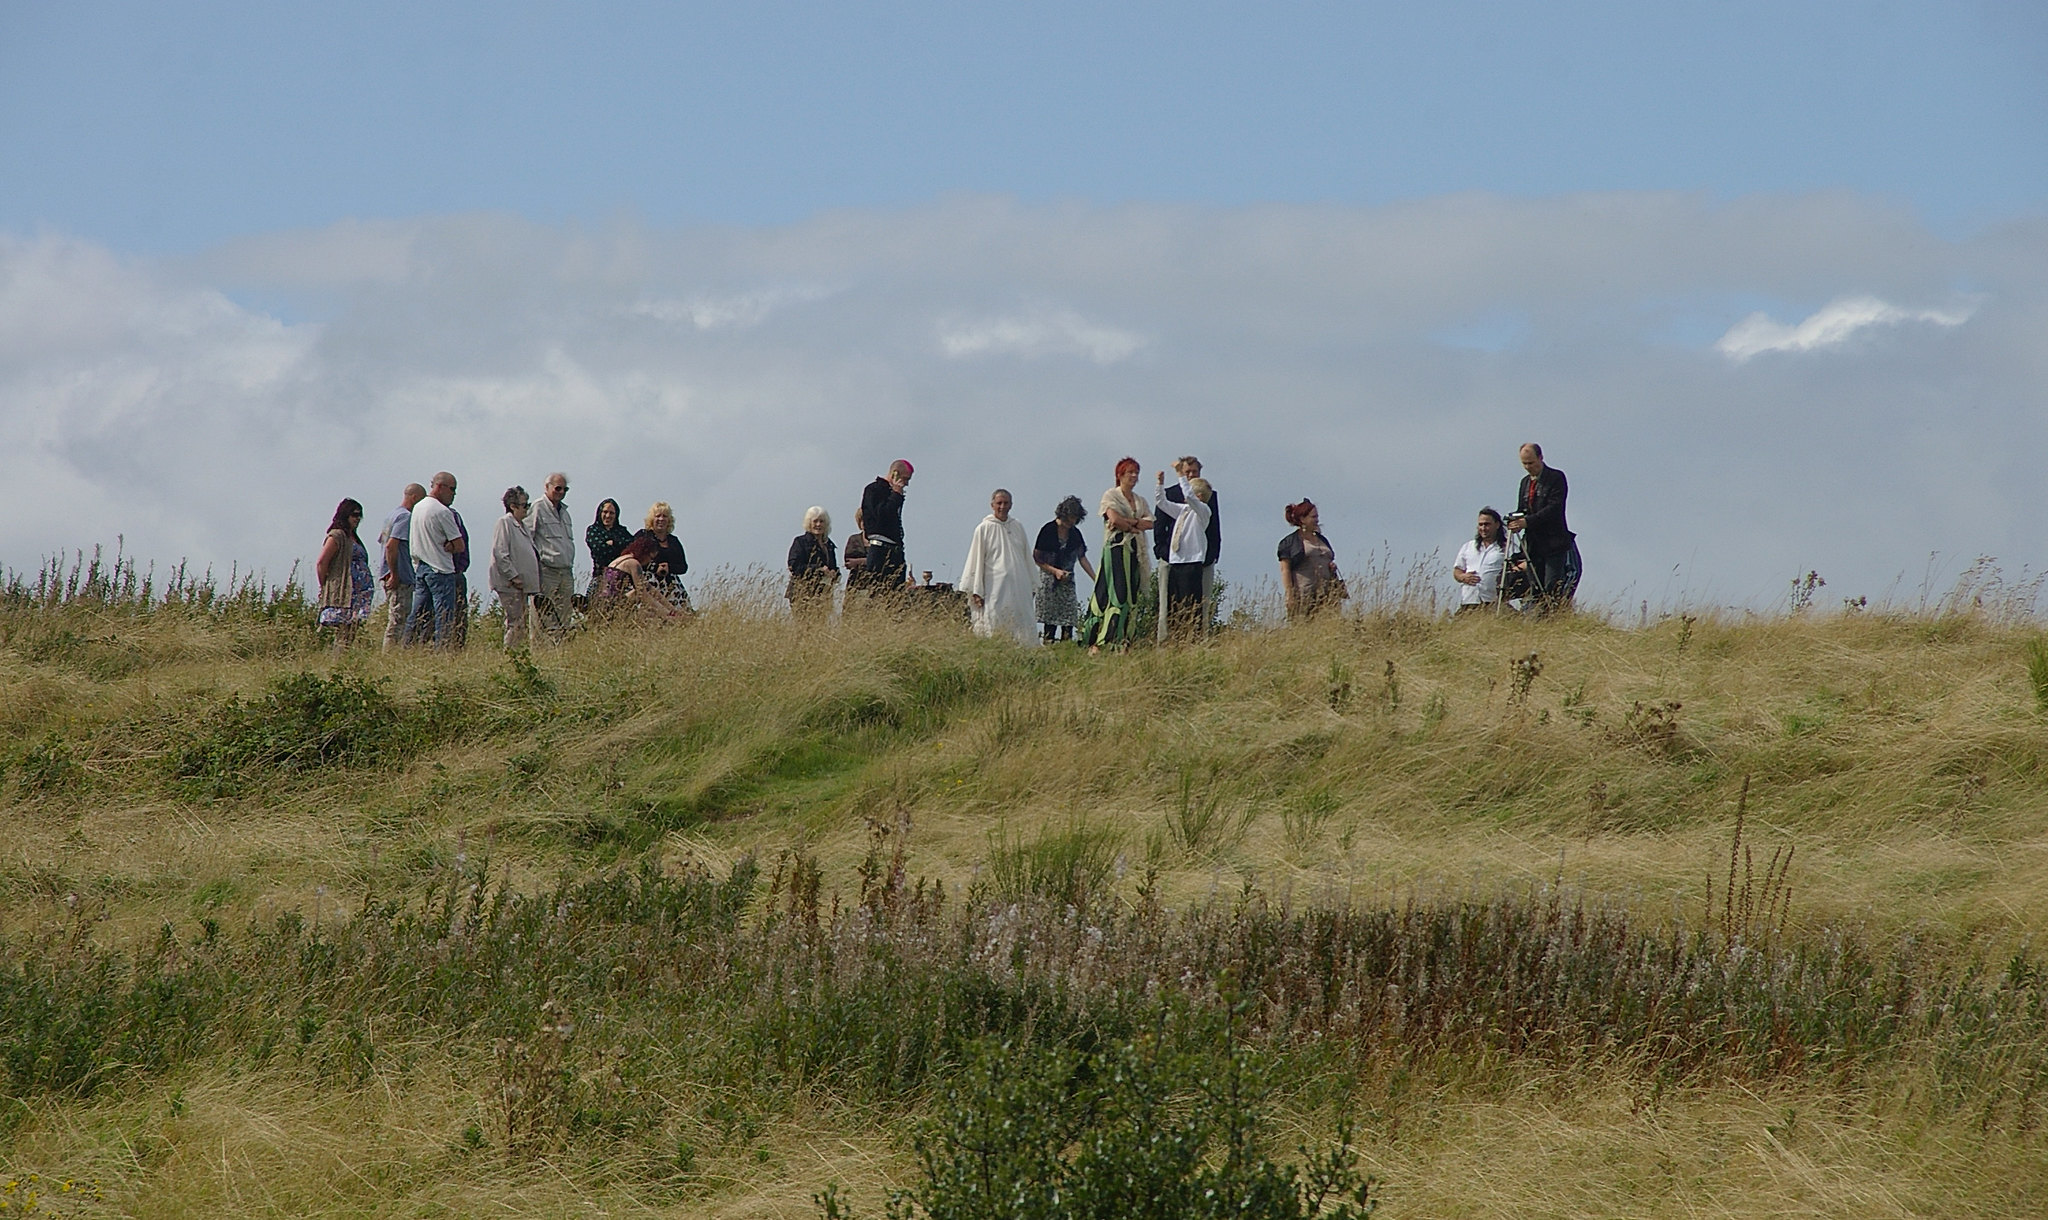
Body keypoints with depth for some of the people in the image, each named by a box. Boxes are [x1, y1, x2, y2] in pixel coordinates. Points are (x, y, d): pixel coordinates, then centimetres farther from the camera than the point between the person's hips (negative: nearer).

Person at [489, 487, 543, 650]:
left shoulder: (522, 525, 18)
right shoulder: (504, 523, -10)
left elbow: (531, 551, 27)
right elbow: (500, 554, -18)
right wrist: (513, 576, -19)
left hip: (522, 584, 9)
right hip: (509, 586, -9)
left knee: (522, 624, 9)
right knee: (515, 624, -10)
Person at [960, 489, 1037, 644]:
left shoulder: (1018, 526, 12)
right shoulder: (983, 529, 1)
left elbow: (1027, 556, 20)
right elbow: (976, 561, 2)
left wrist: (1032, 582, 19)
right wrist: (976, 592, -2)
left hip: (1019, 587, 4)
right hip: (995, 589, -4)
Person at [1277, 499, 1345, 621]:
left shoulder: (1322, 540, 22)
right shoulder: (1290, 542, 3)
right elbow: (1285, 570, -3)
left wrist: (1332, 567, 8)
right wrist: (1290, 596, -12)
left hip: (1326, 596, 5)